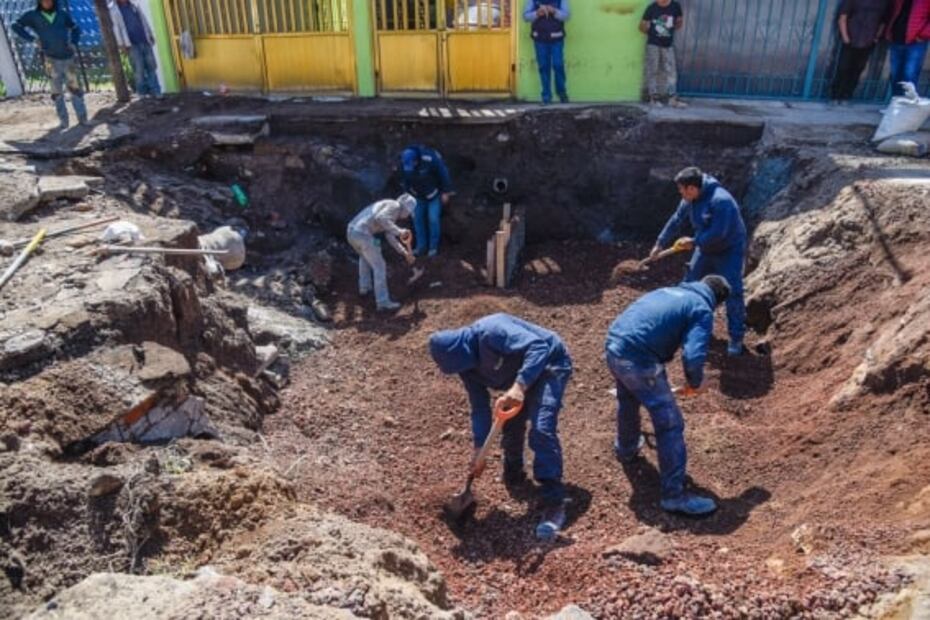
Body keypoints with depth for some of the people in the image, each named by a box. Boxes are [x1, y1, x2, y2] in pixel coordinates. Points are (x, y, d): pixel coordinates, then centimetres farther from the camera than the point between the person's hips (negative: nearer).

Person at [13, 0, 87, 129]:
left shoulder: (62, 14, 5)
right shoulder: (33, 16, 2)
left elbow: (75, 29, 17)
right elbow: (16, 26, 8)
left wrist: (74, 43, 1)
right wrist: (32, 38, -3)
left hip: (68, 57, 1)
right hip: (52, 59, -1)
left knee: (75, 88, 0)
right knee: (57, 92, 1)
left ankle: (82, 117, 4)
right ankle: (63, 120, 5)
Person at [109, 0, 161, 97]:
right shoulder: (113, 8, 0)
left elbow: (143, 20, 17)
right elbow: (116, 26, -3)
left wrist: (150, 35, 14)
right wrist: (121, 44, -8)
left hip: (145, 41, 4)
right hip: (132, 44, -4)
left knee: (152, 67, 2)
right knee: (139, 70, -3)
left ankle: (155, 92, 8)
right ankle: (142, 93, 6)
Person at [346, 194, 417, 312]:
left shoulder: (390, 212, 29)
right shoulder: (395, 205, -1)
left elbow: (390, 237, 27)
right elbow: (379, 218, -21)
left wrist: (404, 253, 23)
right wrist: (399, 231, -20)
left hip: (352, 231, 10)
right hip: (363, 234, -9)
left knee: (365, 255, 37)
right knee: (379, 267, 1)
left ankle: (364, 287, 44)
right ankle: (383, 302, 4)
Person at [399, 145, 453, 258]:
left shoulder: (431, 159, -35)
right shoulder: (404, 162, -21)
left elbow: (444, 173, -20)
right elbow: (404, 179, 0)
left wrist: (446, 192, -14)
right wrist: (407, 192, 6)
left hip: (434, 193, -4)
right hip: (418, 195, 4)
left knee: (433, 219, -7)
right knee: (417, 218, 4)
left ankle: (434, 247, 8)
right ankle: (421, 246, 16)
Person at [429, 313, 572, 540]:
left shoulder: (490, 331, -34)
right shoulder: (468, 366, -7)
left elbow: (538, 346, -41)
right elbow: (480, 407, 0)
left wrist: (520, 385, -51)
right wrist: (479, 448, -4)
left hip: (549, 366, -8)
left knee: (541, 429, -23)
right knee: (511, 428, 11)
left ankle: (554, 504, -16)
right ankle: (513, 474, 42)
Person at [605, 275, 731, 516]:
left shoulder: (669, 291, 23)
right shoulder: (702, 310, -1)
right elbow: (693, 357, -15)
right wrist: (695, 383, 6)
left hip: (613, 348, 9)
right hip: (637, 359, -9)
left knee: (628, 402, 35)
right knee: (670, 424, 2)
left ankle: (626, 449, 59)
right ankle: (675, 495, 10)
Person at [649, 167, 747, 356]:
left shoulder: (720, 200, -32)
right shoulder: (689, 200, -7)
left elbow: (717, 233, -33)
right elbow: (676, 220, 6)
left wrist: (694, 242, -21)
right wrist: (660, 243, 9)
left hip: (729, 250, -8)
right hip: (705, 248, 8)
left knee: (732, 293, -11)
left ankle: (736, 338, 0)